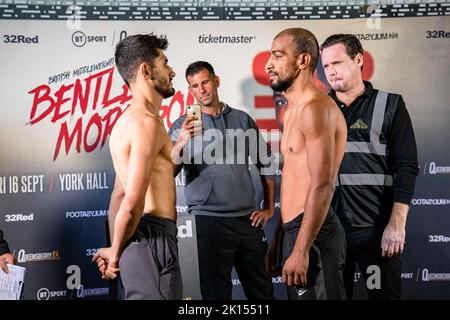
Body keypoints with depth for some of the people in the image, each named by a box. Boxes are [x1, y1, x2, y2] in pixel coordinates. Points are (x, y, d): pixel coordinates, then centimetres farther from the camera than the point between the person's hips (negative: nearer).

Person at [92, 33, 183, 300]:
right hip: (153, 238, -10)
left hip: (139, 238, 10)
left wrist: (116, 251, 23)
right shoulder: (147, 121, -15)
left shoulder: (130, 120, 18)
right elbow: (132, 204, -22)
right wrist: (116, 254, -8)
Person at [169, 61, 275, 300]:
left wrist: (269, 208, 11)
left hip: (247, 219, 3)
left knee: (262, 291, 10)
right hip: (208, 221, -3)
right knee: (216, 293, 4)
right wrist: (180, 144, -26)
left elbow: (265, 163, 16)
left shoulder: (242, 119, 10)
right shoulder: (183, 126, 2)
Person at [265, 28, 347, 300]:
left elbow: (322, 187, -21)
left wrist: (300, 251, -23)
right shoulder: (292, 111, 18)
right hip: (294, 230, 10)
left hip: (313, 234, -10)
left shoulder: (316, 108, -14)